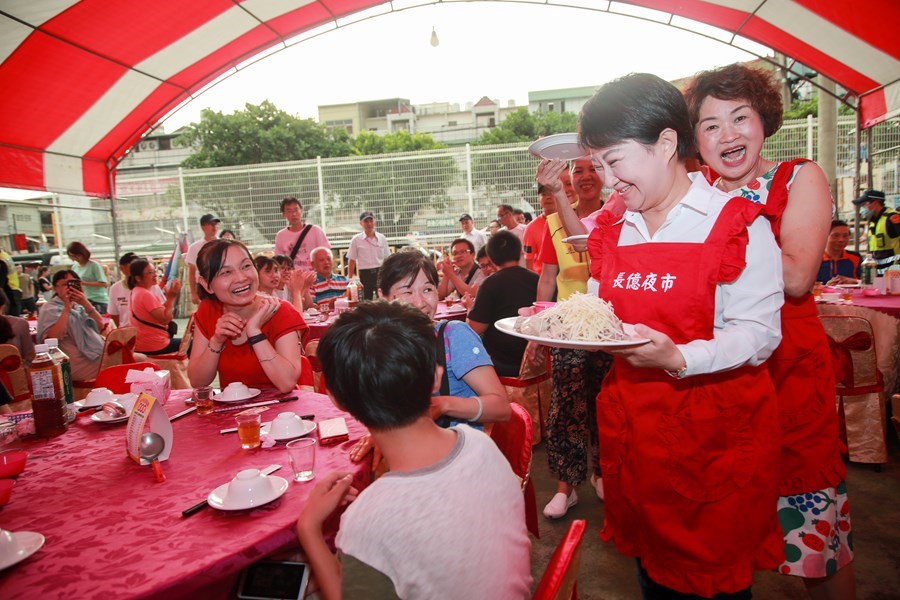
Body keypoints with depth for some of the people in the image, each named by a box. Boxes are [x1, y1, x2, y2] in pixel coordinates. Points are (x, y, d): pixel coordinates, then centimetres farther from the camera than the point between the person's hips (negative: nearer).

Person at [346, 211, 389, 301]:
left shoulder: (382, 238, 4)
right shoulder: (356, 240, -2)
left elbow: (387, 259, 9)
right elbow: (352, 261, 1)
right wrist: (350, 279, -2)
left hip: (380, 272, 2)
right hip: (365, 274, -2)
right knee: (366, 300, 5)